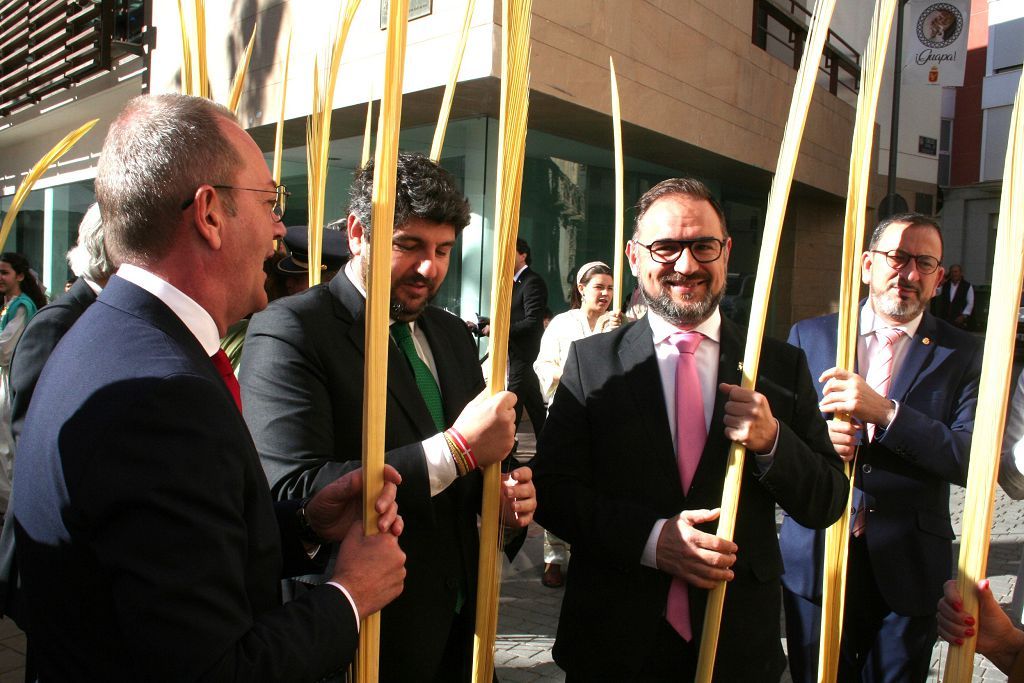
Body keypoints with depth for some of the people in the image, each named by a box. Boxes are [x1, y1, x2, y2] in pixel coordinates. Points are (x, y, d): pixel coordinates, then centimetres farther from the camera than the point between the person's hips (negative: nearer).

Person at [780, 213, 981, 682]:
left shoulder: (961, 355, 0)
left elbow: (971, 459, -12)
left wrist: (885, 411, -25)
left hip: (909, 568, 0)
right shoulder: (809, 336, 2)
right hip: (815, 556, 1)